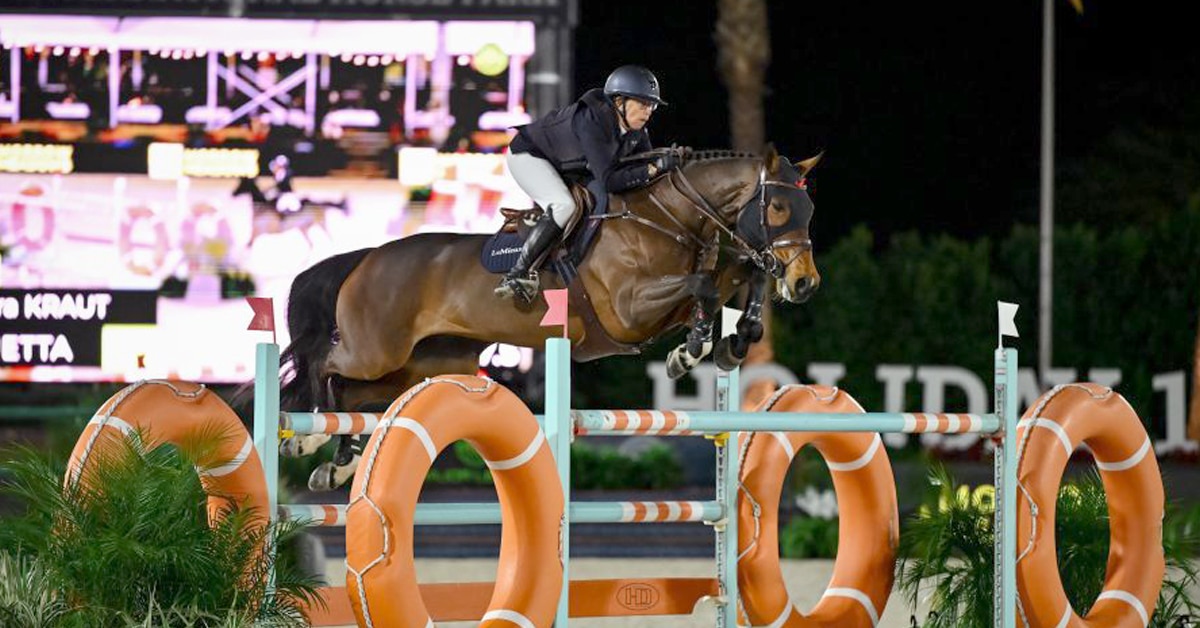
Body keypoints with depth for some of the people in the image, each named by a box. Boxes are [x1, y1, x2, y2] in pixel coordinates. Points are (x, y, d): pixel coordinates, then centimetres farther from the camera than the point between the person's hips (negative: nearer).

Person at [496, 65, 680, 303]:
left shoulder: (636, 132, -12)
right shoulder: (592, 120, -37)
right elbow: (609, 180, -41)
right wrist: (655, 168, -47)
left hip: (566, 169, 9)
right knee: (564, 206, -32)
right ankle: (516, 275, -29)